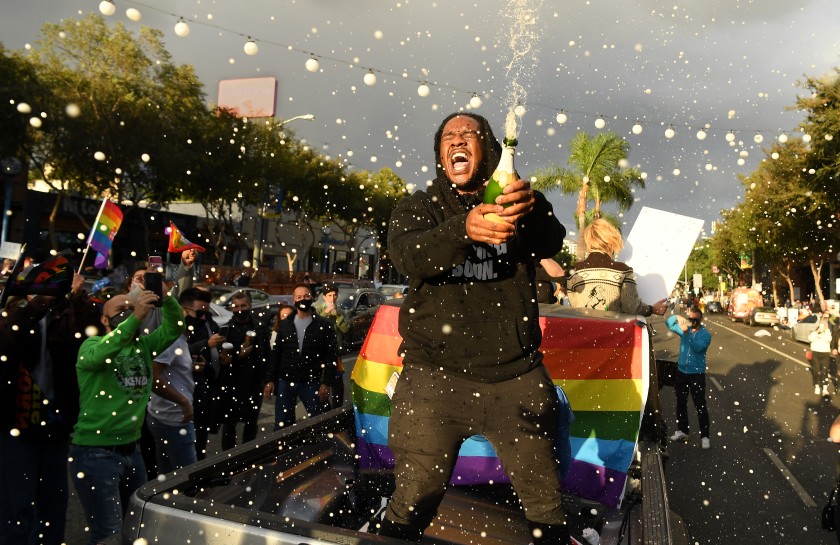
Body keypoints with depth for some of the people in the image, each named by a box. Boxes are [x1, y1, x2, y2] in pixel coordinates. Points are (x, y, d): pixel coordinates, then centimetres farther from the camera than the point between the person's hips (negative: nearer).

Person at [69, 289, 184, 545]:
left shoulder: (143, 344, 7)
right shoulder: (91, 345, -8)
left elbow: (174, 328, -4)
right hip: (95, 453, -6)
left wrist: (166, 298, -22)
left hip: (131, 450, 6)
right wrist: (135, 318, -41)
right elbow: (100, 354, -31)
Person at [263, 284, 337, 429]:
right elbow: (275, 354, 7)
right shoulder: (284, 324, 6)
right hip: (285, 382, 2)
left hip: (311, 383, -2)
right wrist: (269, 380, 1)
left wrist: (326, 383, -10)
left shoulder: (324, 325, -2)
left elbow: (331, 356, -5)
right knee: (281, 426, 8)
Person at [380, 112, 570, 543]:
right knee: (414, 497, 2)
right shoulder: (417, 208, 7)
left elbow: (551, 244, -10)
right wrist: (464, 229, -33)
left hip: (516, 376, 1)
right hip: (435, 375, -1)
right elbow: (408, 258, -14)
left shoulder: (514, 204, 9)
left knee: (545, 500, 9)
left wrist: (534, 208, -32)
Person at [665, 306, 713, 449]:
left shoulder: (705, 334, -9)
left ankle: (704, 436, 4)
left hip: (697, 374, -5)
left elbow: (697, 347, -26)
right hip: (681, 371, 5)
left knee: (700, 406, -2)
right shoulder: (685, 329, 4)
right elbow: (668, 322, 9)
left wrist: (688, 333, -36)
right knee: (681, 403, 14)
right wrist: (677, 317, -10)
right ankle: (682, 431, 27)